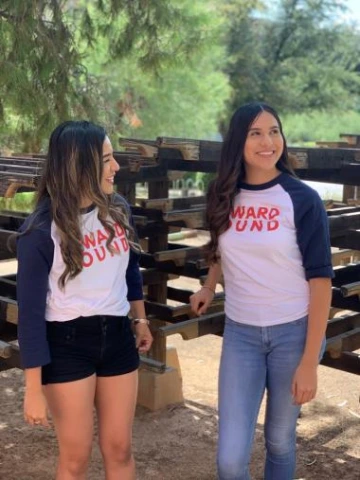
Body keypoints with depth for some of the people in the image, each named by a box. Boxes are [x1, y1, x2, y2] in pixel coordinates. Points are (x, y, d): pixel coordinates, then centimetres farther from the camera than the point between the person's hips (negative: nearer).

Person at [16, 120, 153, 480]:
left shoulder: (118, 211, -1)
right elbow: (30, 311, -15)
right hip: (67, 345, -4)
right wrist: (33, 389, -15)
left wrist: (139, 319, 25)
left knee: (119, 449, 14)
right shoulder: (42, 229, -16)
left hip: (117, 337, 5)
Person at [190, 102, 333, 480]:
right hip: (240, 333, 3)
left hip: (293, 332, -2)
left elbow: (320, 280, -12)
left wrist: (310, 361, -15)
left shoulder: (302, 199, -11)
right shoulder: (225, 196, 0)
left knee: (280, 441, 14)